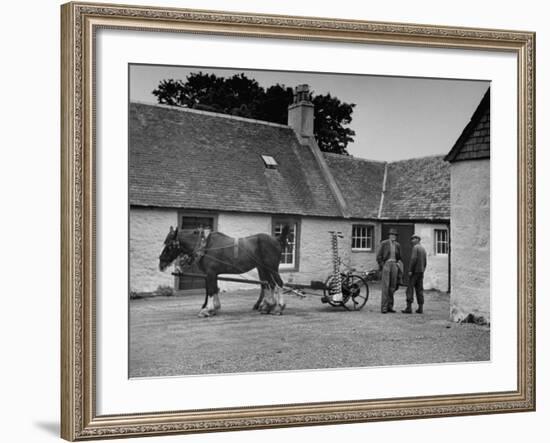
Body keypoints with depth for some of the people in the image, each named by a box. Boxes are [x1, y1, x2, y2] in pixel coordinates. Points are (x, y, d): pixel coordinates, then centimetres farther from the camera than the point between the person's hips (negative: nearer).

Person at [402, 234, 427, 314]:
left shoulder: (415, 247, -10)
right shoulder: (423, 249, 16)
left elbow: (413, 259, -21)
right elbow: (425, 262, 18)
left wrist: (410, 270, -20)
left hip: (414, 271, -8)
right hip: (421, 272, 8)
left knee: (410, 289, -7)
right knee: (419, 289, 7)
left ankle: (409, 307, -11)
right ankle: (420, 308, 4)